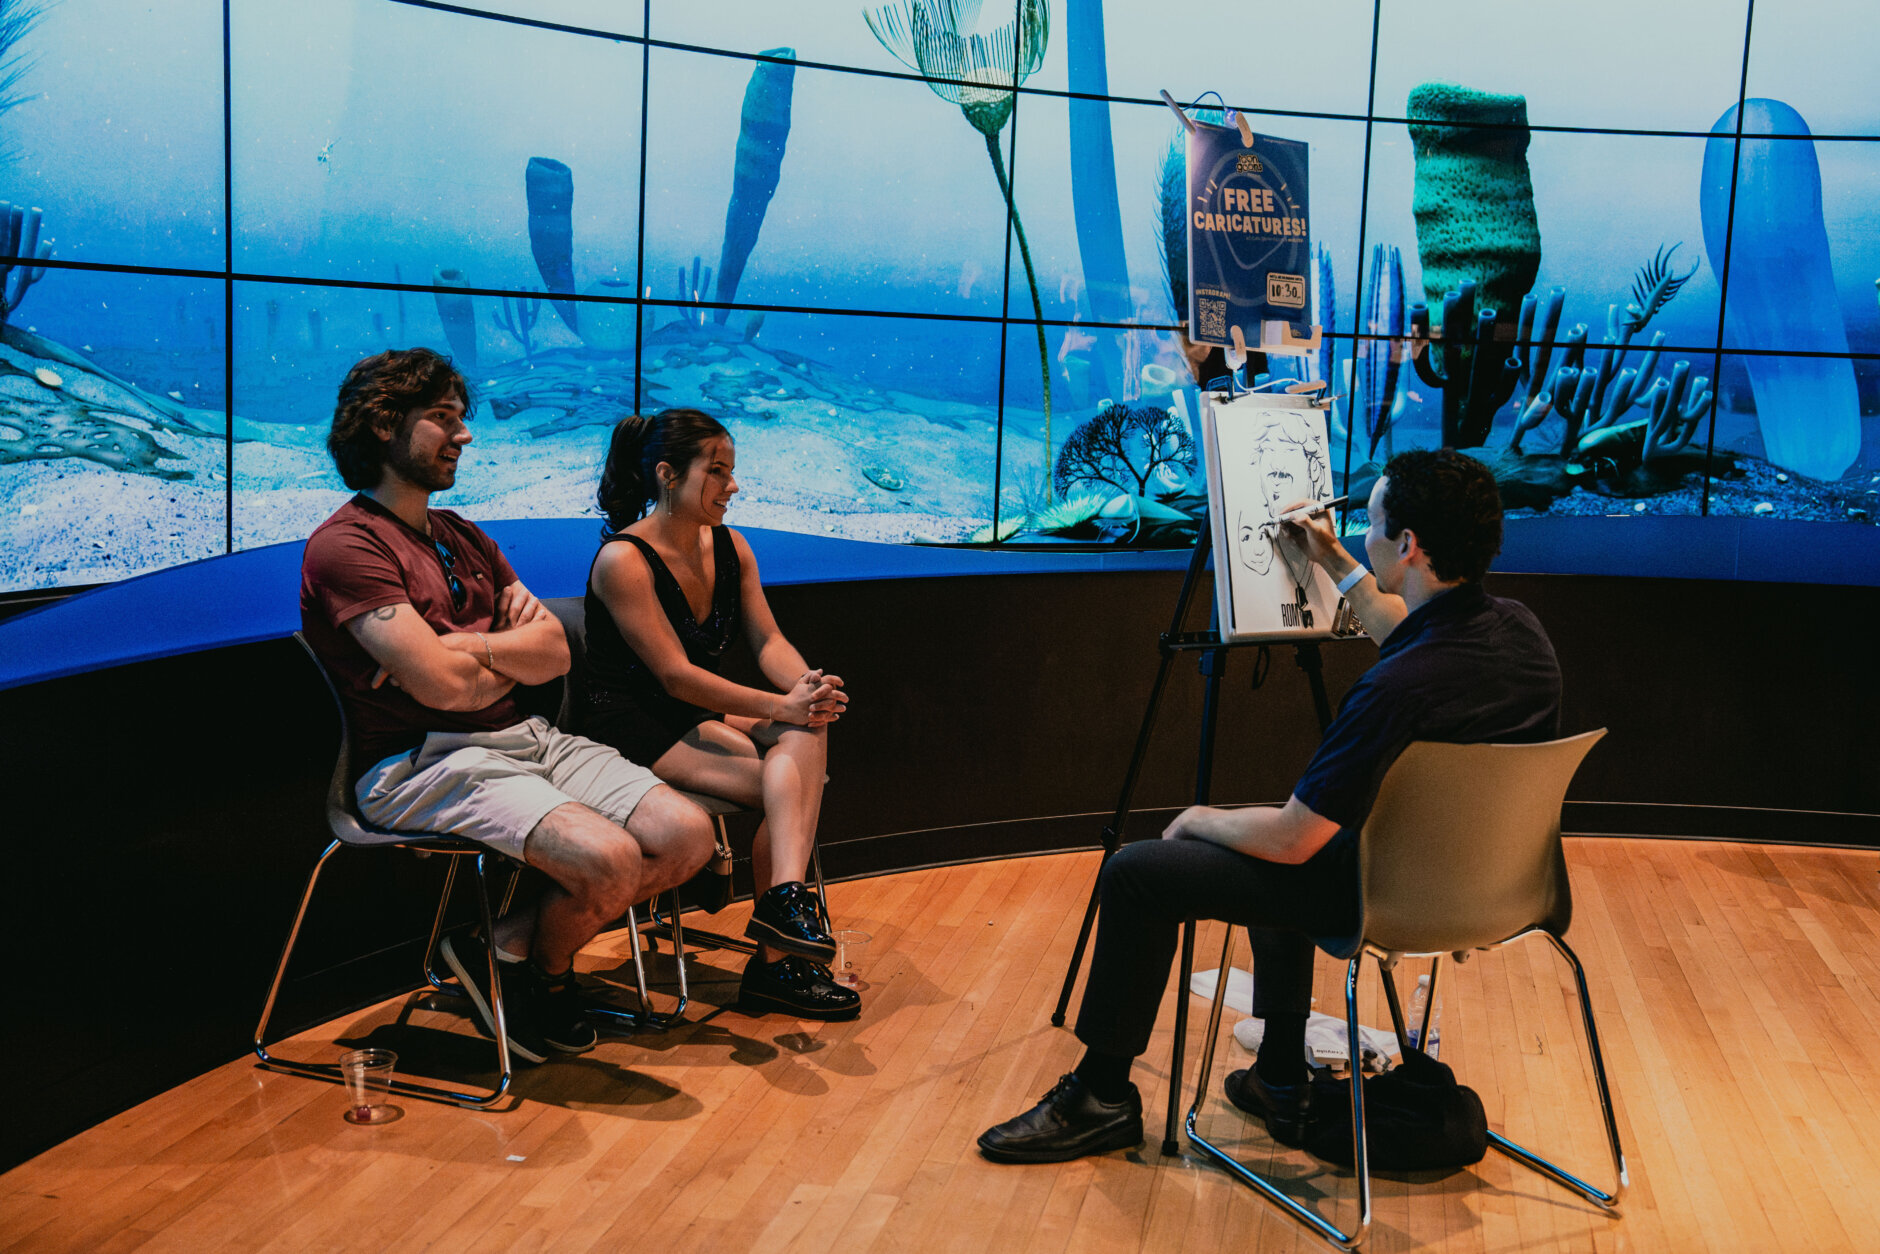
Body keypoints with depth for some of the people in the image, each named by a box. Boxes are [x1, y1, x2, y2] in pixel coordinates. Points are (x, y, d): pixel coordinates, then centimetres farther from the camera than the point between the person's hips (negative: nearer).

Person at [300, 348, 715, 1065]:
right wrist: (510, 661, 3)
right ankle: (546, 973, 5)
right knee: (608, 859, -28)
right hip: (426, 763, -9)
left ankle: (511, 945, 2)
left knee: (687, 835, -8)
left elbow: (555, 652, 10)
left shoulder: (463, 538, 22)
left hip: (525, 738, 9)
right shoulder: (345, 546, -7)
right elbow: (444, 686, -18)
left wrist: (460, 647, -8)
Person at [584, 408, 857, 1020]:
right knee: (791, 786, -24)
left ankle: (784, 901, -34)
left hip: (702, 715, 7)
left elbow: (768, 641, 3)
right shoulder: (623, 560, -15)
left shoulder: (730, 548, 9)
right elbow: (675, 674, -20)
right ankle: (776, 959, -24)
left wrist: (807, 687, -20)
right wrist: (781, 706, -26)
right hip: (638, 728, -7)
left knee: (807, 732, -25)